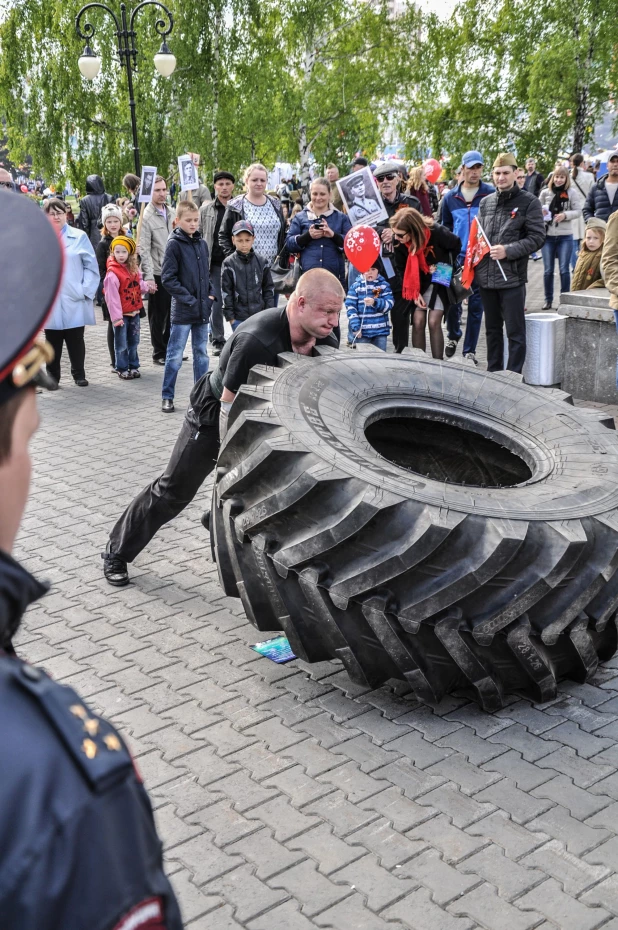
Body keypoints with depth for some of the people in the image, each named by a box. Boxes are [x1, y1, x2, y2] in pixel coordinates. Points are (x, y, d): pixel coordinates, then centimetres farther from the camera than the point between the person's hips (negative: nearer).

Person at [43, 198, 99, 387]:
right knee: (53, 341, 8)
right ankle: (52, 375, 17)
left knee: (76, 340, 7)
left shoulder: (79, 237, 3)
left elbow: (91, 266, 1)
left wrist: (86, 291, -7)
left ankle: (79, 374, 19)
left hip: (74, 301, -1)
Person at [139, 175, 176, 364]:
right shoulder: (146, 217, -9)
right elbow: (144, 249, -13)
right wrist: (149, 276, -18)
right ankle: (159, 353, 14)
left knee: (173, 313, 13)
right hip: (158, 273, -6)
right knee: (158, 315, 4)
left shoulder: (172, 212, 10)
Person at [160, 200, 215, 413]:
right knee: (175, 355, 0)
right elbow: (168, 278, -13)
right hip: (182, 310, -6)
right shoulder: (174, 244, -9)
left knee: (201, 353, 12)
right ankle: (167, 397, 9)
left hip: (202, 310, 6)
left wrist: (210, 294, 4)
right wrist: (189, 299, -15)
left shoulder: (202, 243, 10)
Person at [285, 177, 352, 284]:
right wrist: (308, 235, -11)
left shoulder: (341, 218, 14)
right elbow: (289, 244, 5)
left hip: (334, 276, 0)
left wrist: (334, 235, -14)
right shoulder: (300, 217, 14)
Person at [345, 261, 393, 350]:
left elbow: (389, 304, -6)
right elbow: (350, 307, -4)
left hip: (380, 330, 1)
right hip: (362, 331, -1)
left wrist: (375, 302, -24)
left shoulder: (384, 285, 2)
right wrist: (356, 327, -12)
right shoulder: (356, 286, -1)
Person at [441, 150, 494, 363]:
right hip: (456, 257, 2)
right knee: (452, 300, 5)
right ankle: (453, 336, 33)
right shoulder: (450, 197, 6)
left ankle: (469, 351, 14)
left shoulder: (492, 194, -4)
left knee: (476, 305, 5)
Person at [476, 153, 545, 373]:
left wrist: (508, 251, -18)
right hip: (486, 278, 5)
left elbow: (537, 237, -8)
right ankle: (493, 373, 25)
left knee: (515, 331, -1)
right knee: (492, 329, 15)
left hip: (512, 277, -5)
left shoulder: (529, 201, -2)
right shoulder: (485, 202, 13)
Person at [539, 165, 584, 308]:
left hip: (565, 236, -2)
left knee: (564, 269, 1)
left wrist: (565, 215, -18)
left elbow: (578, 211, -2)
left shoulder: (572, 192, -2)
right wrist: (540, 212, -10)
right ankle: (548, 299, 18)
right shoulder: (545, 192, 3)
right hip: (548, 235, 2)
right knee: (548, 270, 7)